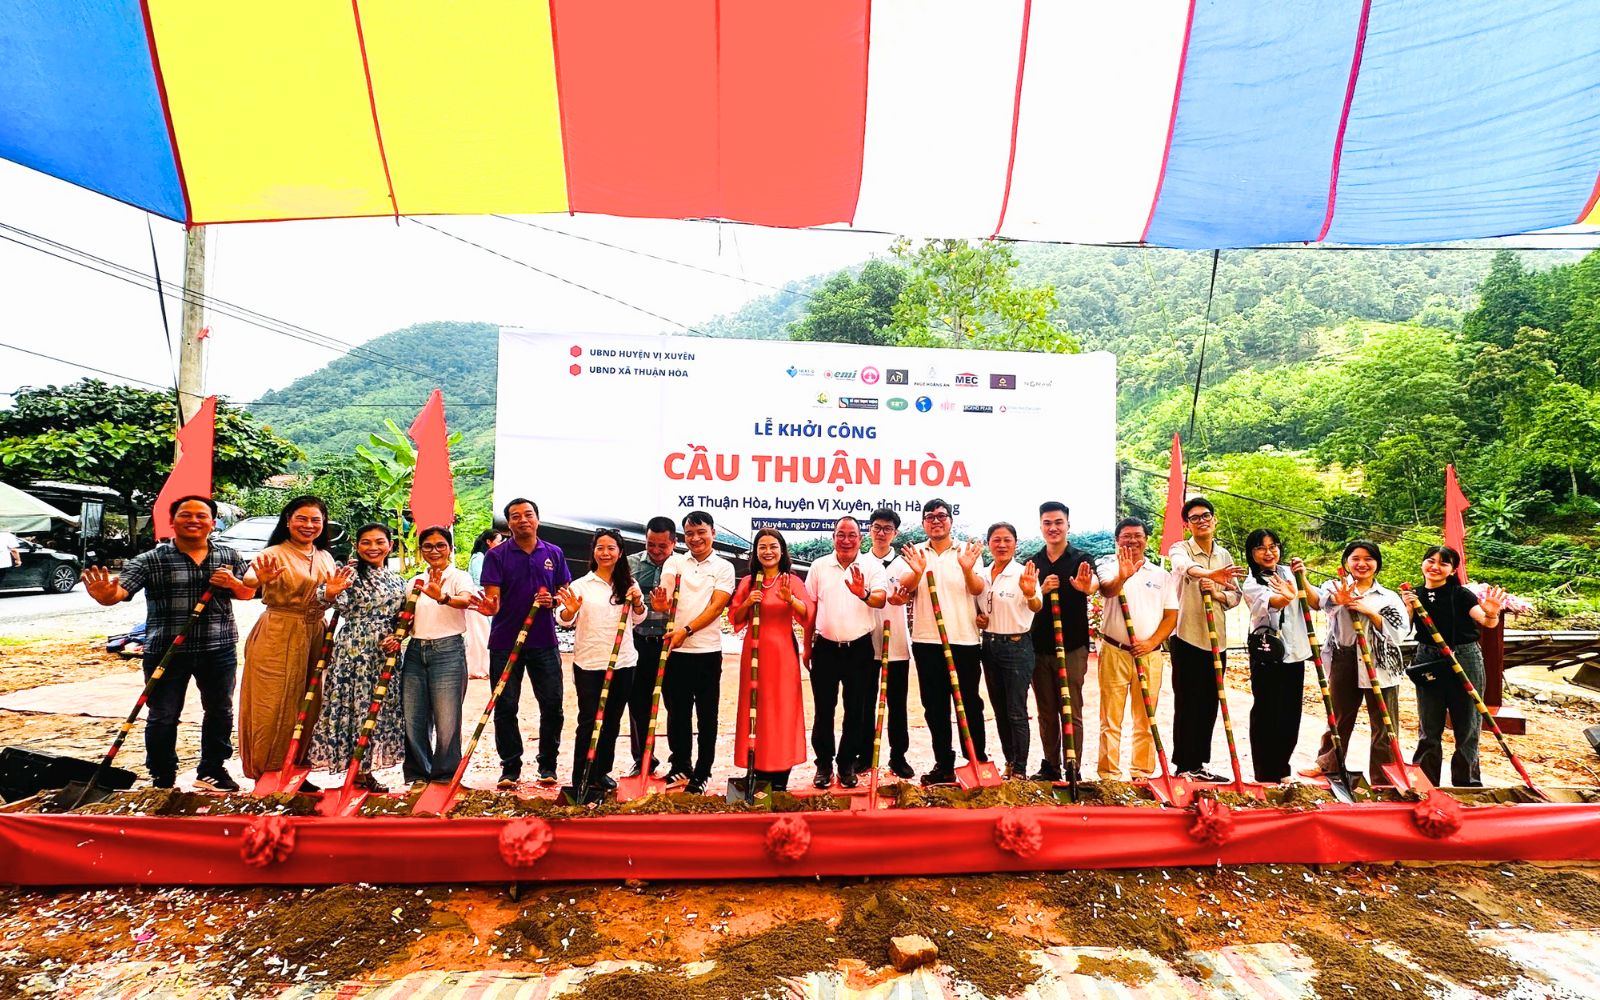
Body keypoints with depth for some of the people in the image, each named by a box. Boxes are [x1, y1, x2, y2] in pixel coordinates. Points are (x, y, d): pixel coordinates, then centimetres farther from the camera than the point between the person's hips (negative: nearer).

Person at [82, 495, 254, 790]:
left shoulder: (229, 557, 4)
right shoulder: (151, 560, -5)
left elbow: (249, 593, 12)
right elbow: (120, 590, -17)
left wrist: (234, 584, -10)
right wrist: (105, 595, -40)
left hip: (219, 650, 3)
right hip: (165, 652, -2)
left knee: (220, 712, 14)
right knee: (163, 717, 6)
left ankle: (212, 770, 32)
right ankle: (163, 779, 23)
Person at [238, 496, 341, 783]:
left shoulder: (325, 557, 11)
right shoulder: (274, 554, -9)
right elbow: (249, 579, -30)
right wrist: (261, 579, -53)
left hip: (314, 637, 6)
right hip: (278, 638, -6)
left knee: (307, 706, 11)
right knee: (275, 707, -1)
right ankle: (267, 775, 13)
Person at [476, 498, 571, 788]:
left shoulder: (554, 554, 6)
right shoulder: (496, 555, -1)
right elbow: (493, 598, -8)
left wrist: (552, 600, -11)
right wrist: (489, 606, -31)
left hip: (544, 641, 2)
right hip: (505, 642, -1)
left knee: (552, 705, 5)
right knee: (505, 707, 4)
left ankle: (547, 765, 19)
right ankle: (510, 768, 17)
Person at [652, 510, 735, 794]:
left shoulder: (724, 567, 2)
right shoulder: (674, 563, 8)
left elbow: (716, 607, -8)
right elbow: (662, 603, 5)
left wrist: (685, 631, -19)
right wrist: (659, 603, -20)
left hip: (707, 651, -2)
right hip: (676, 650, 2)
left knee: (706, 715, 6)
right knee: (677, 712, 10)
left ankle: (701, 774, 17)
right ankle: (679, 767, 26)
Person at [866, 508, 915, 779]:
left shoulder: (902, 563, 2)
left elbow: (907, 593, -14)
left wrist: (901, 598, -36)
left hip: (896, 644, -1)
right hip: (866, 641, 1)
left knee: (897, 703, 5)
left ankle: (898, 757, 16)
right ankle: (865, 754, 21)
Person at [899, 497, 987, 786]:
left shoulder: (967, 551, 3)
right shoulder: (915, 553, 7)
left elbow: (978, 590, -8)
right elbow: (904, 588, -8)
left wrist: (967, 569, -29)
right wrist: (917, 572, -30)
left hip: (964, 640, -2)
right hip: (926, 642, 2)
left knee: (970, 703, 4)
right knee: (935, 706, 8)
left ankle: (977, 761, 16)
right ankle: (944, 764, 18)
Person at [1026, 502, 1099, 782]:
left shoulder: (1082, 559, -3)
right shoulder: (1033, 562, 9)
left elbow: (1094, 583, -25)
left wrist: (1086, 586, -49)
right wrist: (1042, 590, -16)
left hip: (1072, 646, -4)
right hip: (1039, 647, 4)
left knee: (1072, 711, 1)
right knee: (1046, 712, 12)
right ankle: (1050, 766, 23)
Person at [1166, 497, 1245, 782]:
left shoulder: (1224, 555, 12)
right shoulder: (1180, 549, -6)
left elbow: (1235, 595, 11)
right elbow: (1184, 566, -31)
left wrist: (1217, 593, -11)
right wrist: (1210, 573, -52)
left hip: (1216, 640, 6)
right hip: (1187, 638, -6)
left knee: (1209, 706, 11)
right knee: (1187, 705, -1)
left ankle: (1199, 764, 22)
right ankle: (1185, 766, 8)